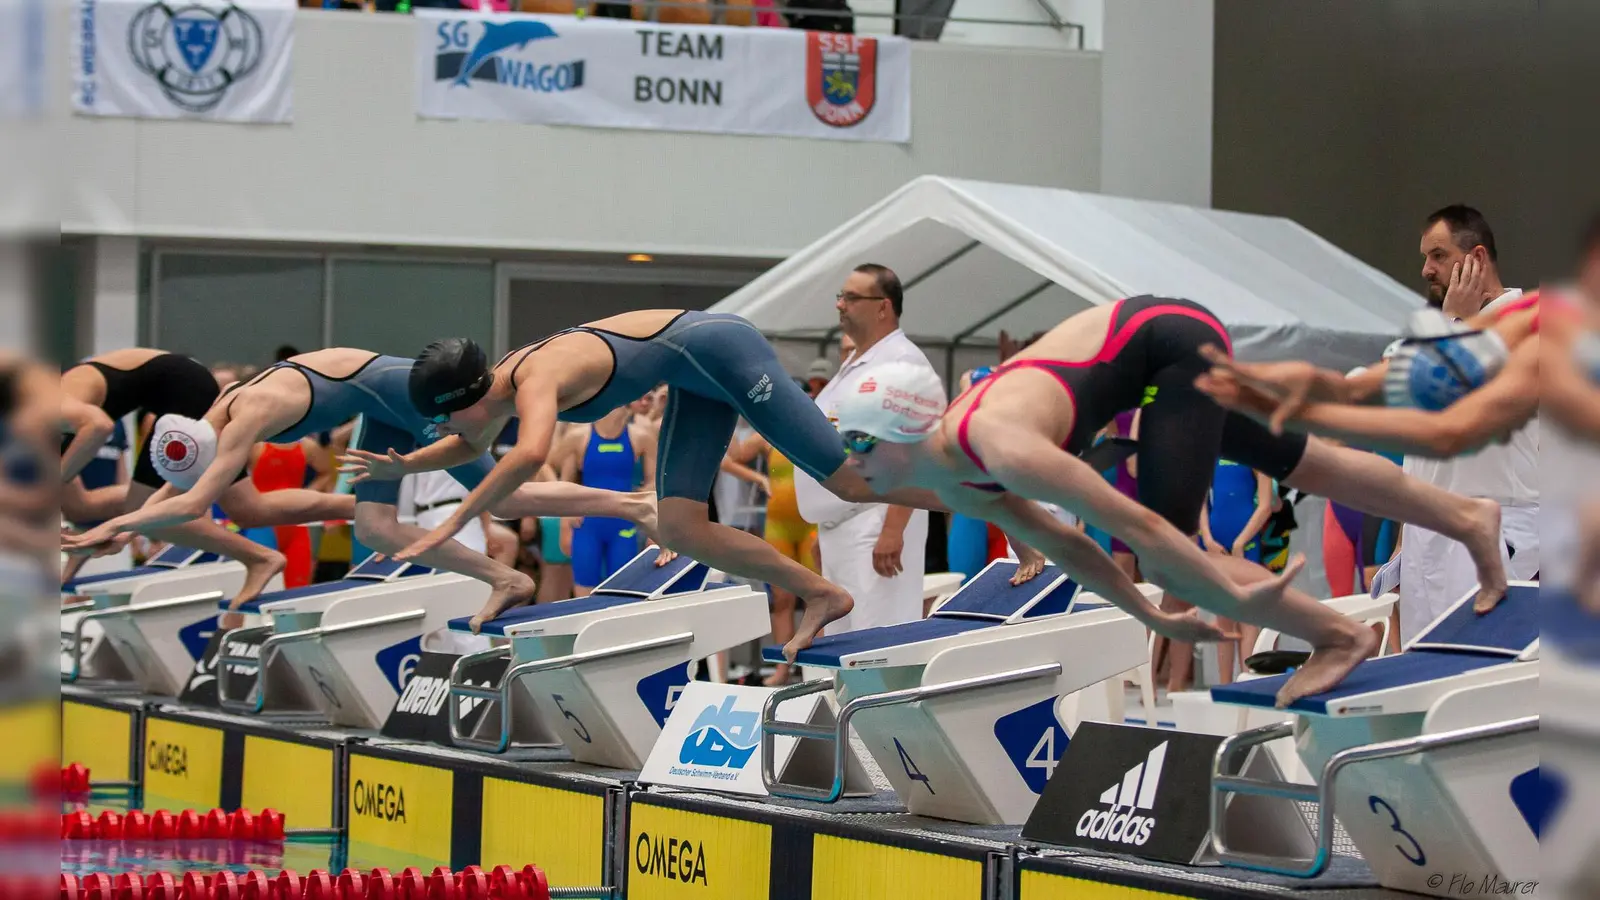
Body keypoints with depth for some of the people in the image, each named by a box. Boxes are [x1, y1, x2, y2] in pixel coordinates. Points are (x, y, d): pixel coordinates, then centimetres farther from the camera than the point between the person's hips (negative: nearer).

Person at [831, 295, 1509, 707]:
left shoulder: (999, 447, -35)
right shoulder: (951, 485, -7)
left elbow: (1133, 522, -35)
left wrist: (1231, 592, -29)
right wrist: (1151, 616, 8)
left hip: (1171, 342, -8)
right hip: (1138, 342, 8)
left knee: (1165, 555, -16)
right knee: (1309, 465, 22)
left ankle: (1338, 636, -1)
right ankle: (1470, 517, 40)